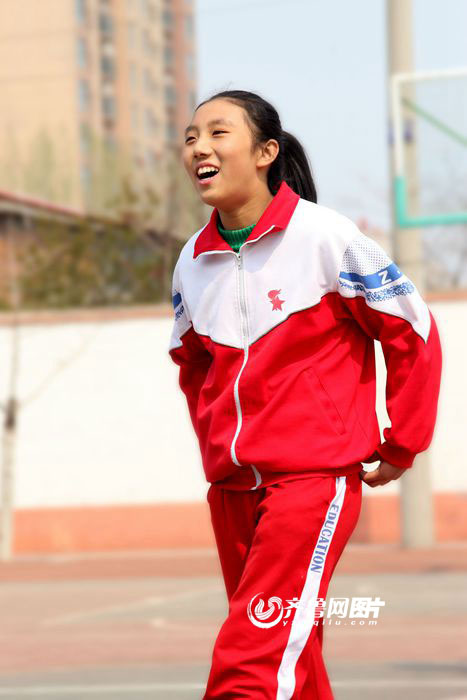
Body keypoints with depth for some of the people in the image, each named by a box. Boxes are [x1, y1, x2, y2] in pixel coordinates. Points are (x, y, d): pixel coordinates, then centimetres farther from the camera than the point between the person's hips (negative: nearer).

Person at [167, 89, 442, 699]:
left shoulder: (324, 236, -9)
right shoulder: (193, 261, 8)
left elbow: (415, 333, -1)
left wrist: (401, 447, 1)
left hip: (314, 477, -6)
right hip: (232, 488, 6)